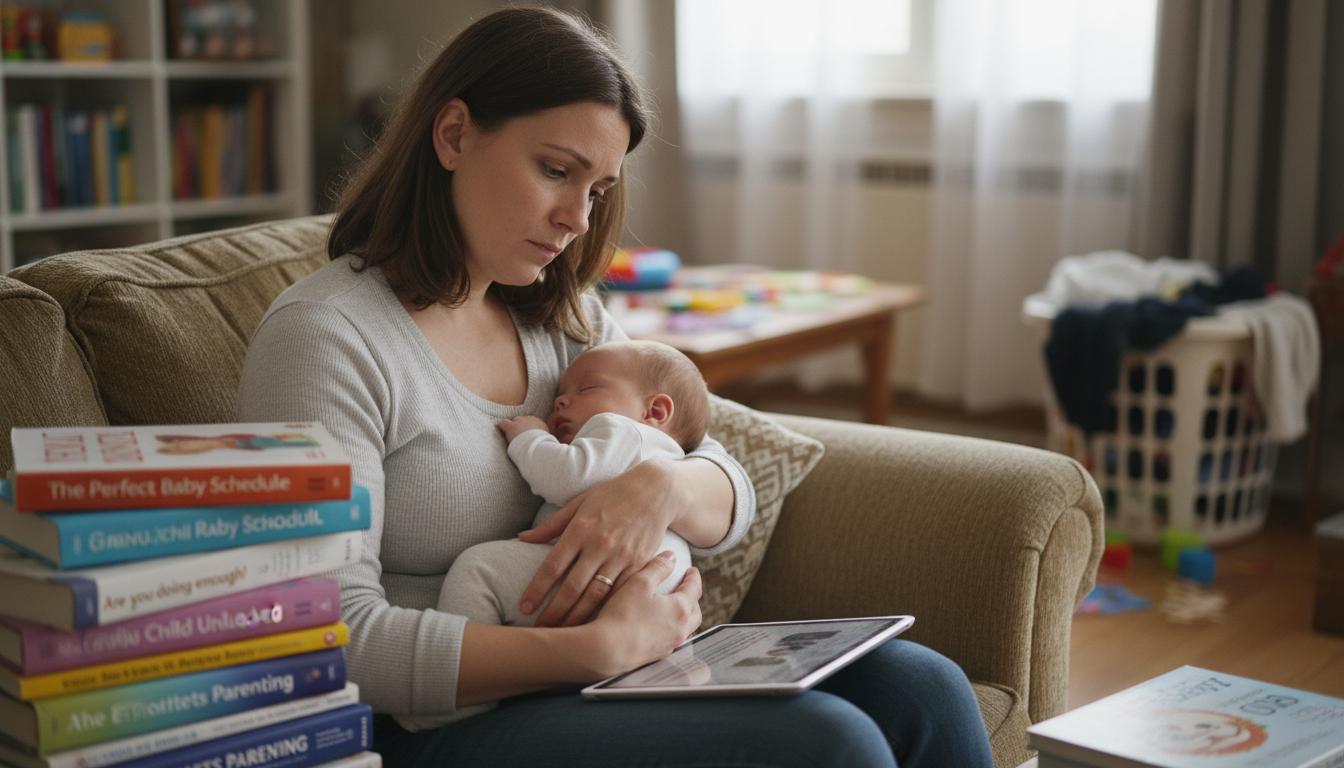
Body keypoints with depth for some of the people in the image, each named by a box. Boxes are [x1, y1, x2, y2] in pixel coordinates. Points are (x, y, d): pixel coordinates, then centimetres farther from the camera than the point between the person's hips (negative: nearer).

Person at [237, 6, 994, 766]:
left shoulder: (564, 317, 12)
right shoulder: (323, 335, -11)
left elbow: (731, 495, 11)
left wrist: (662, 488, -14)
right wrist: (597, 647, -25)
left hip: (609, 670, 7)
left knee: (925, 691, -12)